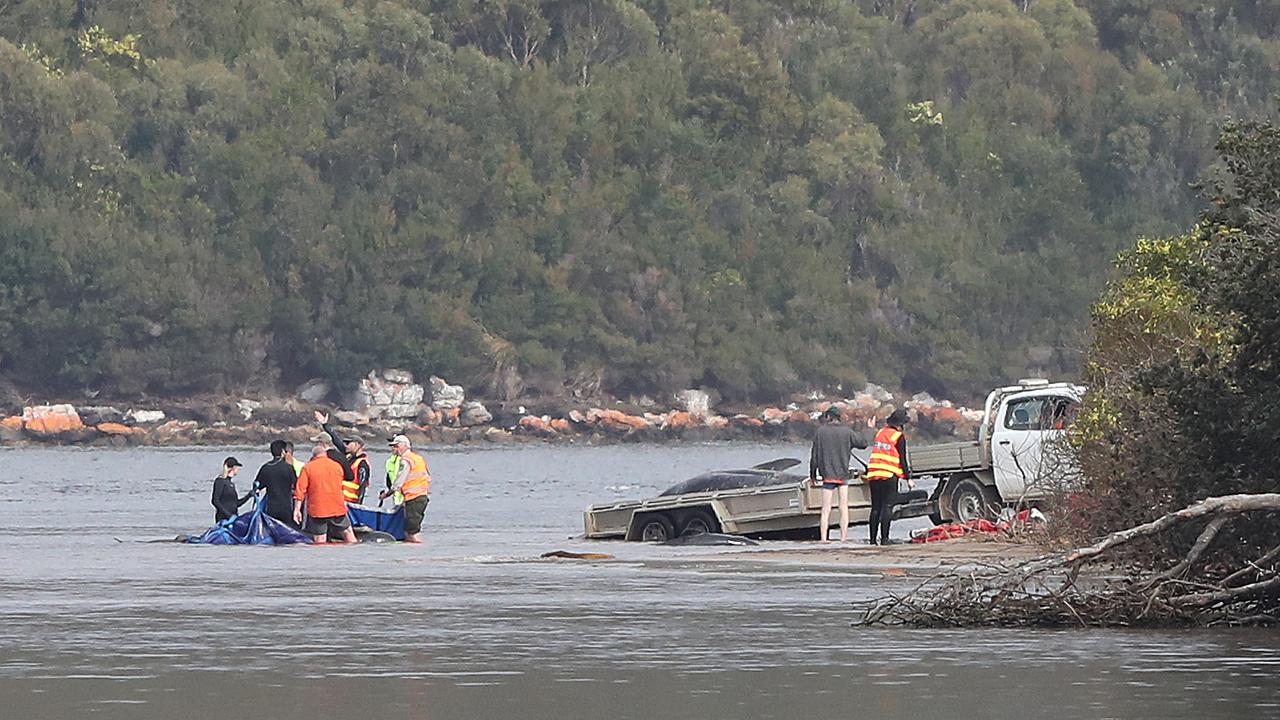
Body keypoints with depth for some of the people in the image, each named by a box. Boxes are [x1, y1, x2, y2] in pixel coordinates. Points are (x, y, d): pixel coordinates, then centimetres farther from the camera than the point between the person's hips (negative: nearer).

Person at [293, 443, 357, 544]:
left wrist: (297, 510, -6)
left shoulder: (307, 468, -2)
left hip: (317, 510, -2)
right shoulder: (337, 466, 8)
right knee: (348, 533, 17)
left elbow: (300, 490, -7)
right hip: (338, 508, 2)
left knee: (319, 541, -1)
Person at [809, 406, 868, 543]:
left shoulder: (820, 431, -2)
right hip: (843, 474, 1)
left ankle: (823, 537, -4)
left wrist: (812, 474, 10)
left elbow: (814, 455, 1)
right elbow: (863, 443, 9)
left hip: (827, 474, -1)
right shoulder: (847, 431, -1)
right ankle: (844, 537, 1)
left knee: (826, 509, 2)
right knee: (843, 507, 5)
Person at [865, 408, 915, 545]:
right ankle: (884, 538, -10)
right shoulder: (899, 437, -6)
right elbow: (902, 460, -7)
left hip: (874, 476, 6)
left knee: (875, 508, 9)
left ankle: (873, 539, 9)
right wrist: (908, 478, -2)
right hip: (889, 476, -6)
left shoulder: (880, 433, 14)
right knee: (887, 507, -5)